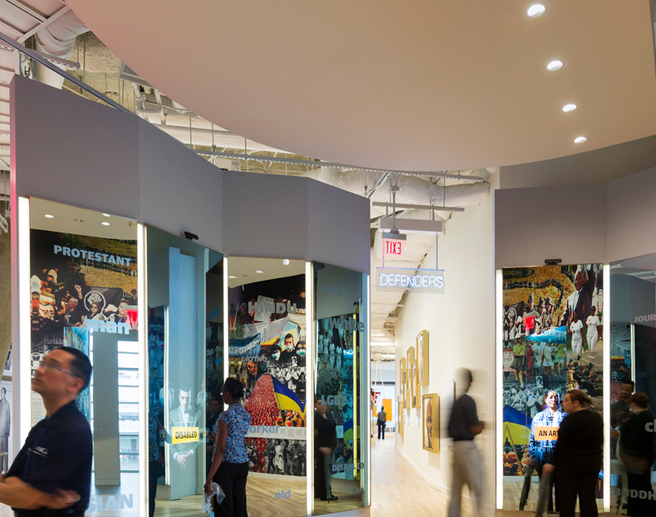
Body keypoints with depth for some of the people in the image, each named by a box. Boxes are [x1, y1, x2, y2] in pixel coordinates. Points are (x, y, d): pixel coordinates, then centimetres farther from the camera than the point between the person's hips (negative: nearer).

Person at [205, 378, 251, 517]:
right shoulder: (246, 414, 7)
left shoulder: (226, 416, -16)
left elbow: (221, 449, -19)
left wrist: (209, 478, -18)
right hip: (242, 463, 7)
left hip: (226, 464, -7)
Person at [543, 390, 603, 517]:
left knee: (567, 498, 1)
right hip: (593, 464, 7)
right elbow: (600, 441, 16)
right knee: (588, 498, 10)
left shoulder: (569, 420, -17)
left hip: (570, 464, -7)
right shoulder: (597, 418, 6)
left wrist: (552, 463, -9)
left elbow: (561, 445, -16)